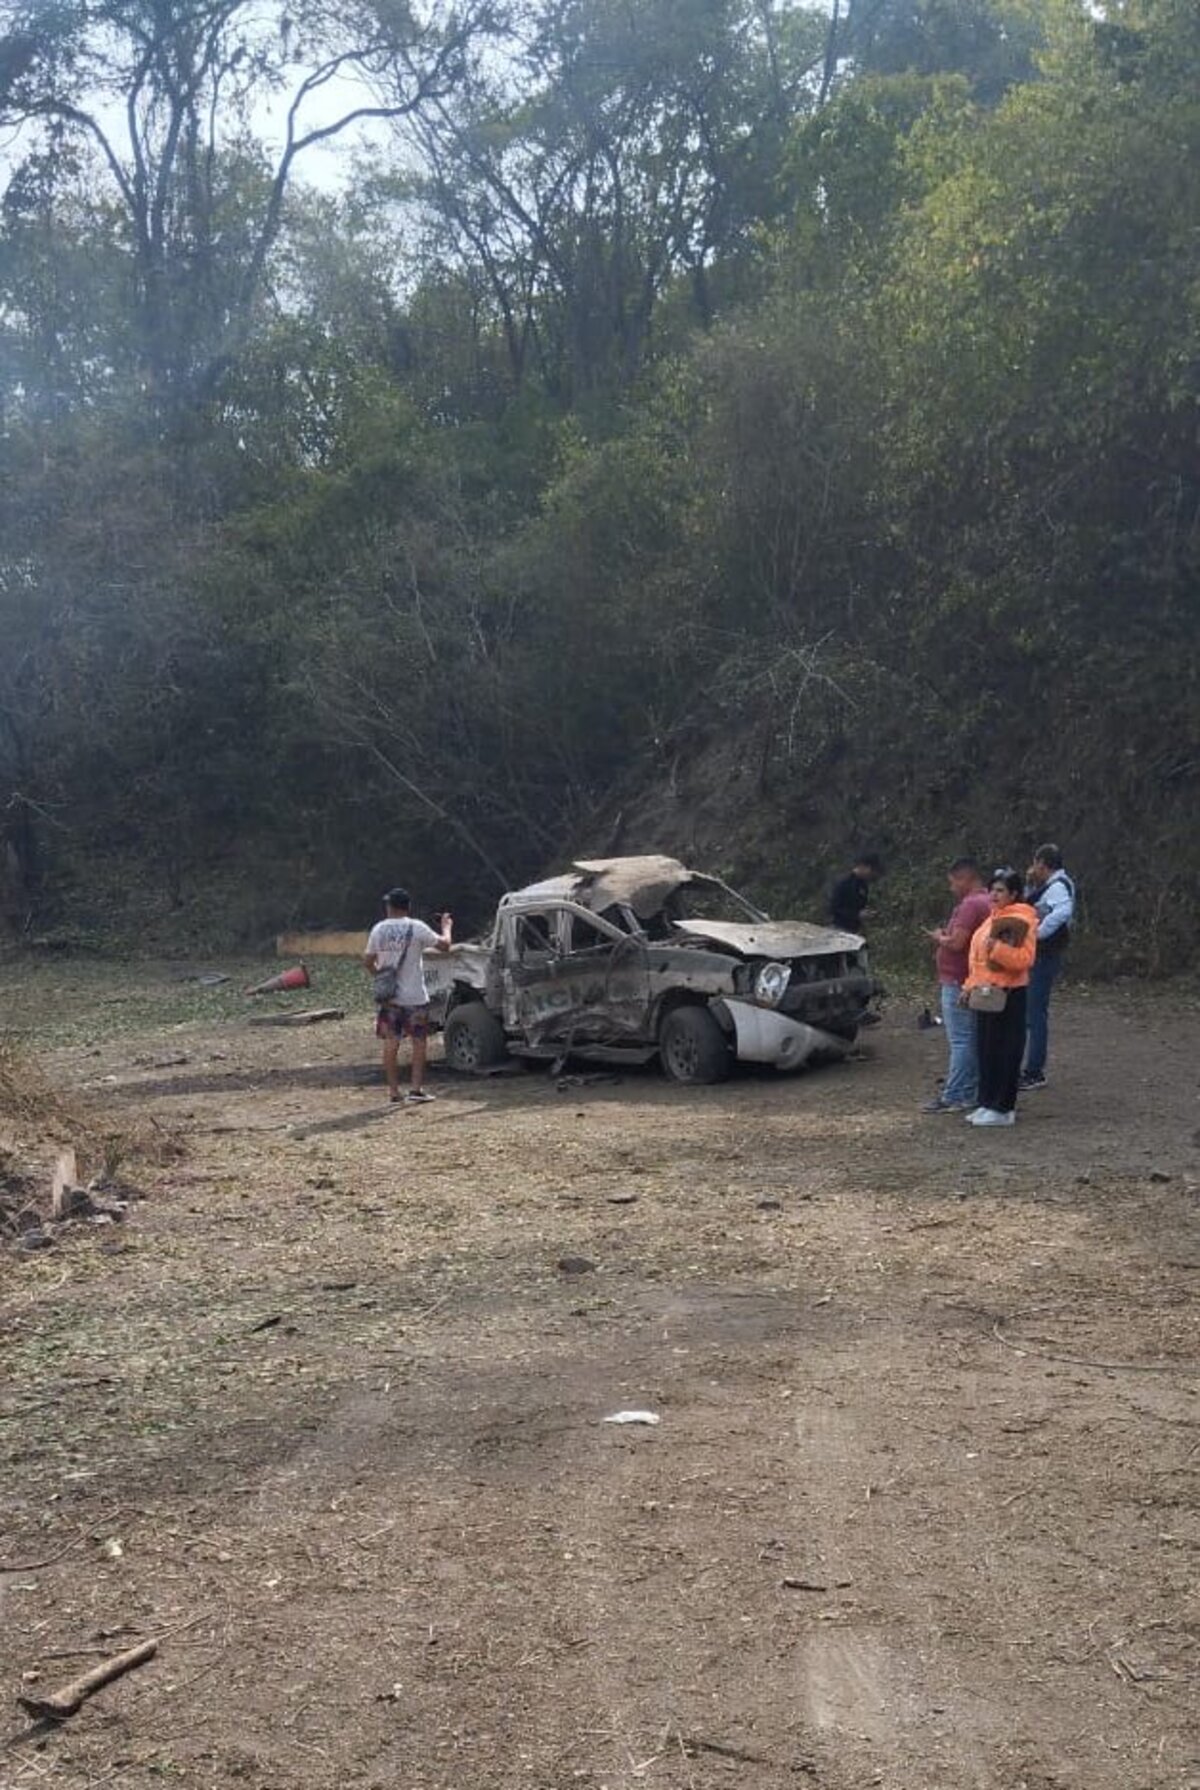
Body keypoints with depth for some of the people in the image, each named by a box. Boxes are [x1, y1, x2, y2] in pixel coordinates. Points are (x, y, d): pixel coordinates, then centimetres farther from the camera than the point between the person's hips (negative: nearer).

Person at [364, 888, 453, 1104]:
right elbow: (444, 944, -4)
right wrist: (446, 927, 16)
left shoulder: (379, 929, 0)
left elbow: (368, 960, 7)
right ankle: (416, 1089, 0)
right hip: (414, 997, -3)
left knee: (391, 1044, 9)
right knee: (419, 1042, 6)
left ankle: (393, 1090, 11)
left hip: (388, 997, 3)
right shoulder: (417, 928, -9)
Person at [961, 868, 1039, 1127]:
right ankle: (988, 1103, 19)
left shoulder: (1020, 920, -12)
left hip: (1008, 995, -9)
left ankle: (1002, 1108, 2)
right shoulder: (994, 918, 17)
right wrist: (971, 985, 17)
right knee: (986, 1050, 12)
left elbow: (1024, 959, -22)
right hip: (987, 993, 9)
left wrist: (998, 948, -30)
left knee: (1005, 1052, -3)